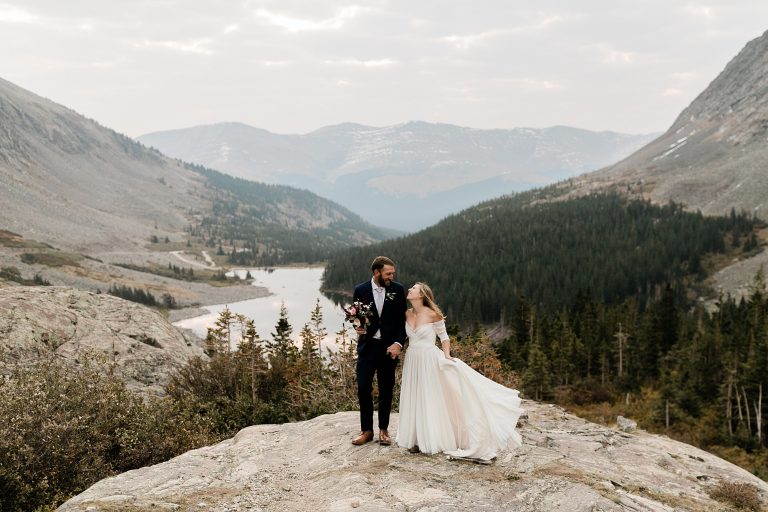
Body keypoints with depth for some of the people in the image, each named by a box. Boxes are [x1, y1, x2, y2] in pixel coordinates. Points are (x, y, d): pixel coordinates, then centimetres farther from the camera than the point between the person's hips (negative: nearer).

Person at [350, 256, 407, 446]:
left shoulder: (398, 289, -2)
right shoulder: (360, 290, -2)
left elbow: (402, 319, 1)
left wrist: (398, 343, -11)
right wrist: (358, 327, -17)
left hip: (389, 347, 0)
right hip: (367, 346, 0)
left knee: (386, 391, 8)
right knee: (363, 389, -1)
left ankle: (383, 429, 21)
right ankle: (366, 430, 12)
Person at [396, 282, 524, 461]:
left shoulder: (432, 315, -11)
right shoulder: (407, 314, 3)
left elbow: (444, 336, -2)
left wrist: (446, 355, -13)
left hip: (429, 361, -5)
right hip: (412, 361, 5)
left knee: (431, 399, 1)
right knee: (414, 400, 8)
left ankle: (433, 439, 10)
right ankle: (418, 440, 17)